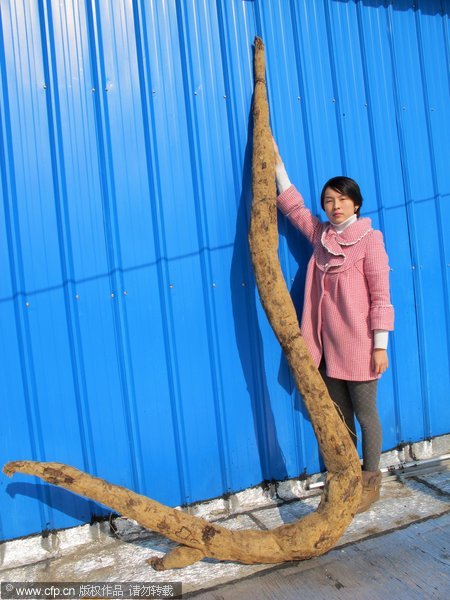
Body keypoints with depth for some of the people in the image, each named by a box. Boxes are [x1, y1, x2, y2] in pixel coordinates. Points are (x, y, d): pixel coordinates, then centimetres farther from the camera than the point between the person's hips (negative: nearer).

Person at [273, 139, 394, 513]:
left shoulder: (370, 239, -7)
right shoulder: (321, 235, 8)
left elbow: (381, 296, -10)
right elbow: (294, 207, 19)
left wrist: (381, 344, -12)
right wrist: (277, 163, 15)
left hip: (359, 345, -6)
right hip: (329, 345, 6)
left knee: (365, 414, 6)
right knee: (339, 416, 15)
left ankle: (370, 480, 22)